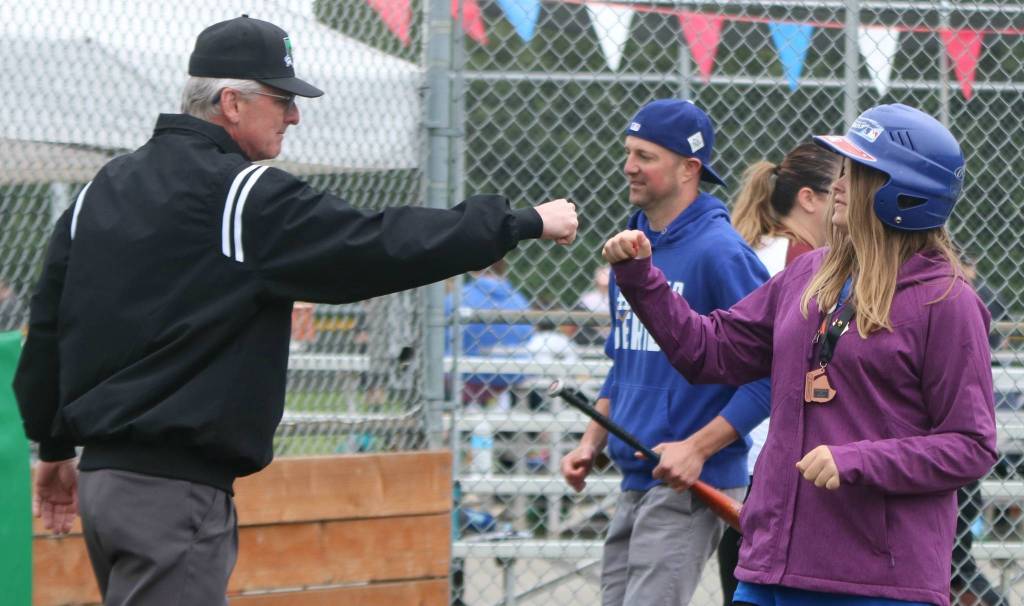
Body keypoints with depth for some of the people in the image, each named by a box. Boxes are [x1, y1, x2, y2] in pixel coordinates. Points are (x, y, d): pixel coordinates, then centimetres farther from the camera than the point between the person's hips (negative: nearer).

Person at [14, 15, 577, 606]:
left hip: (102, 469, 9)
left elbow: (47, 326, 18)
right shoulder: (248, 195, -11)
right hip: (172, 490, -9)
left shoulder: (102, 189, 13)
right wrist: (526, 222, -5)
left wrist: (55, 446, 29)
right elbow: (381, 247, -13)